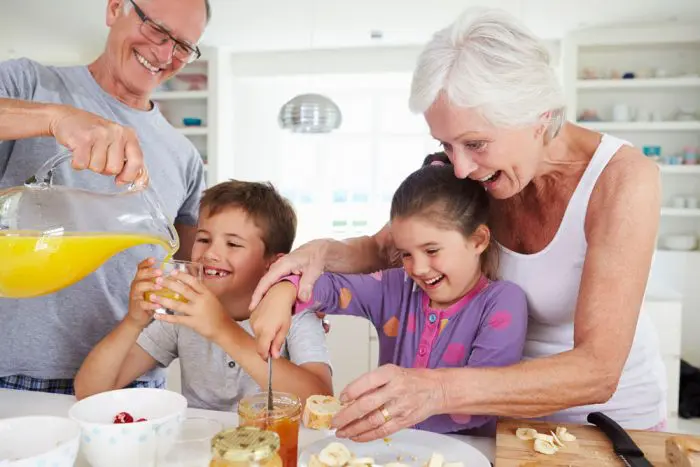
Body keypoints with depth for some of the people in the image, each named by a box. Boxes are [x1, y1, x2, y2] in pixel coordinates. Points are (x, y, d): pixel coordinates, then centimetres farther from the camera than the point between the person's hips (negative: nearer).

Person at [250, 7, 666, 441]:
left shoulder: (622, 179, -26)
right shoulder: (473, 174, -14)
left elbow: (596, 372, -32)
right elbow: (381, 247, -3)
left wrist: (438, 389, -46)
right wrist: (322, 251, -25)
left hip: (612, 414, -1)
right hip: (513, 401, 2)